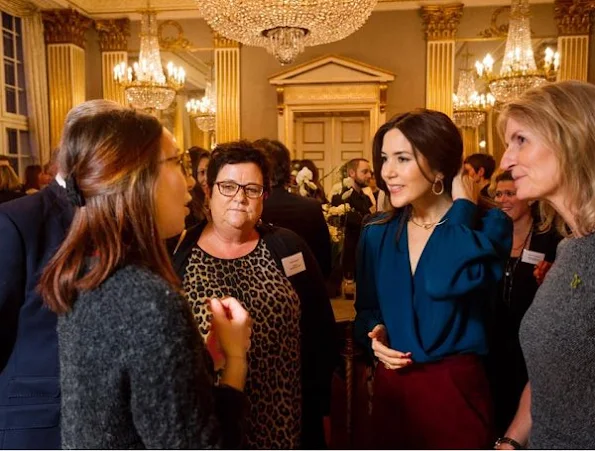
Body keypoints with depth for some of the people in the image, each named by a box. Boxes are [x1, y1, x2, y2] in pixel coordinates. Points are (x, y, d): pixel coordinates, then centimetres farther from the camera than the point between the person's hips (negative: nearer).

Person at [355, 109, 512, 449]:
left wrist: (463, 208, -18)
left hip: (455, 389, -3)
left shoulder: (488, 226, -10)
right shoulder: (377, 233, 1)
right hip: (390, 387, 4)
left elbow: (447, 283, -30)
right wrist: (374, 334, -9)